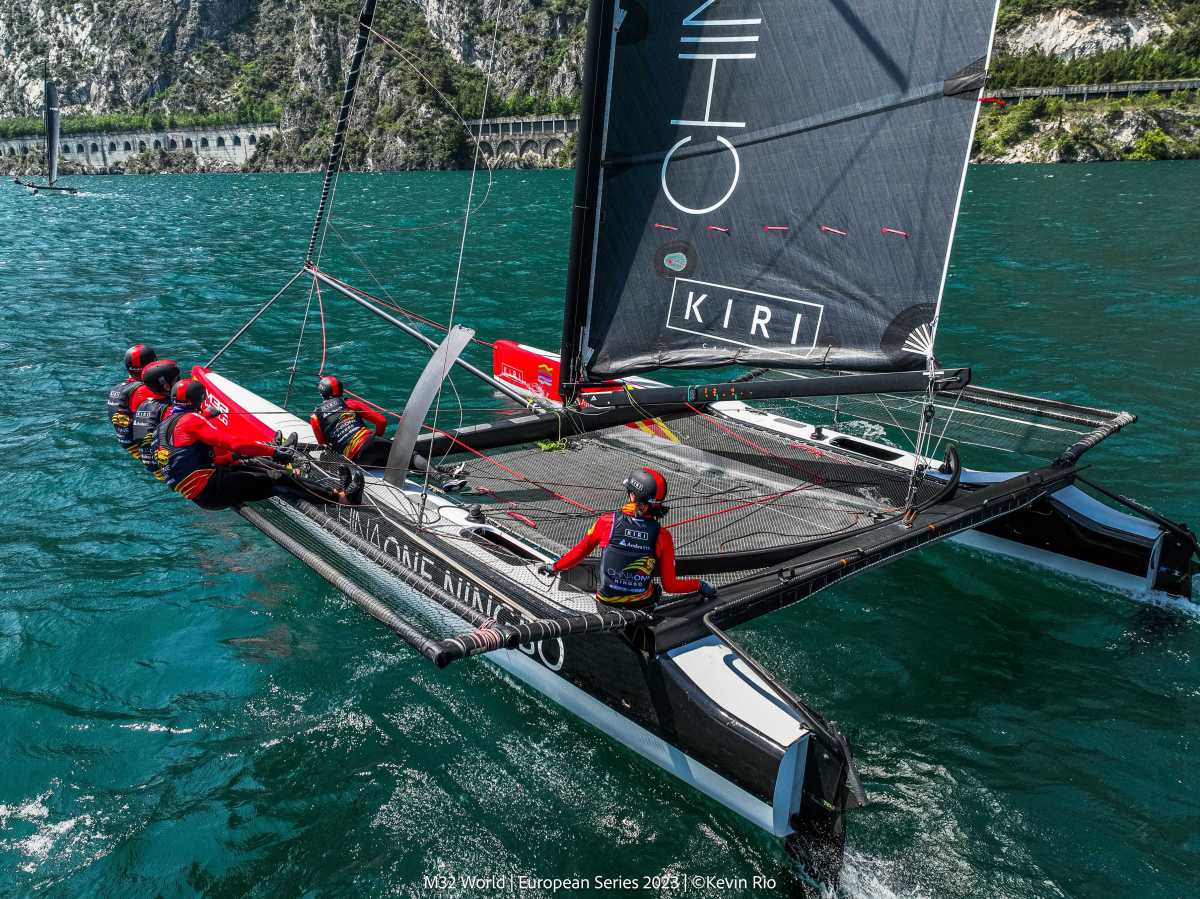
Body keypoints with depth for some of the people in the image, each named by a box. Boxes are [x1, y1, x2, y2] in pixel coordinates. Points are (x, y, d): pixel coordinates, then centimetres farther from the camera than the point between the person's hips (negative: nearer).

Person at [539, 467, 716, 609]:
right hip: (641, 603, 0)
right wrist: (700, 585, 8)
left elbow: (581, 551, 0)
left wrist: (554, 567, 18)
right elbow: (670, 585, -9)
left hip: (606, 600, 0)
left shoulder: (607, 521, -16)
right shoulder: (662, 536, -15)